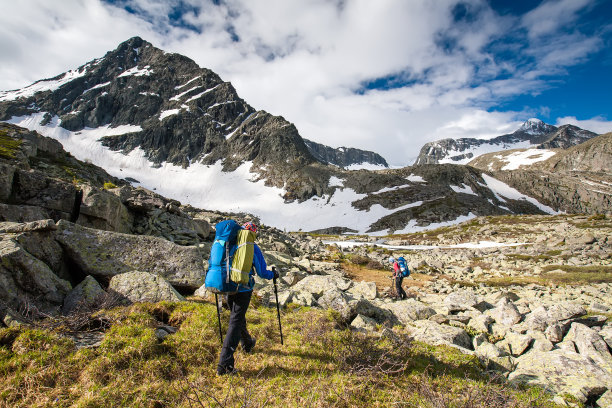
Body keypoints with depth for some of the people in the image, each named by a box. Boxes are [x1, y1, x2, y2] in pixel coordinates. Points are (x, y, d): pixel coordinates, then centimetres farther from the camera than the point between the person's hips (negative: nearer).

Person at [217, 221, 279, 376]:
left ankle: (247, 344, 47)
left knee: (238, 317, 24)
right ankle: (224, 364, -4)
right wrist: (273, 274, 17)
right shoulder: (253, 248, -7)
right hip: (243, 289, -6)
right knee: (235, 322, -3)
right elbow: (262, 272, -3)